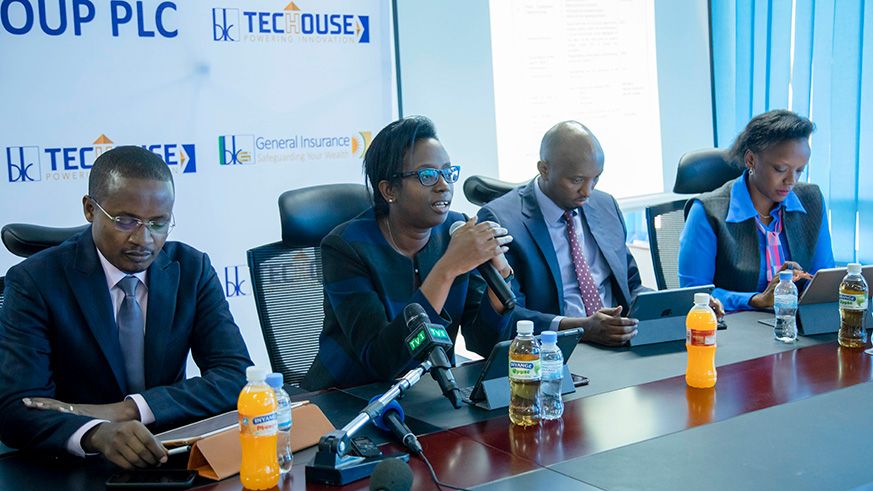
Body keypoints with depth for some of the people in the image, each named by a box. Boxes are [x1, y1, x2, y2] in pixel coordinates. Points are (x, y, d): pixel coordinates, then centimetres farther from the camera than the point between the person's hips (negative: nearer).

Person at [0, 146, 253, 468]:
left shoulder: (191, 269, 1)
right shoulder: (35, 281, -7)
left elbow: (237, 376, -6)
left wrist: (123, 410, -19)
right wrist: (98, 434, -37)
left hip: (169, 459, 2)